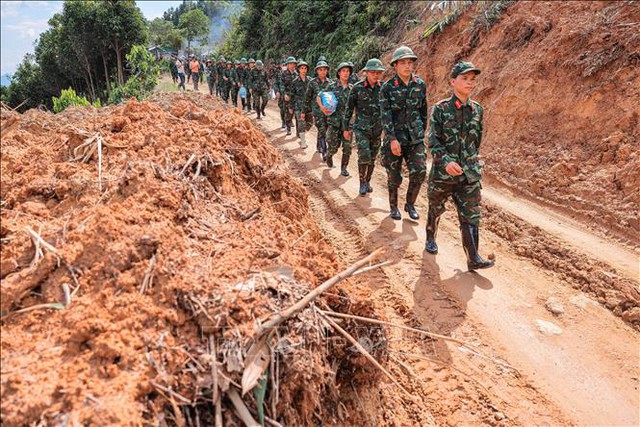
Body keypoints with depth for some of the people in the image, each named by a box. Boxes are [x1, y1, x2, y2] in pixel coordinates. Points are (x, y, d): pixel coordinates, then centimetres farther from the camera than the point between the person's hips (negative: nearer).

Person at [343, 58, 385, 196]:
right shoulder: (357, 88, -8)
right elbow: (349, 108, -2)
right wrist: (346, 128, -1)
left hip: (377, 129, 3)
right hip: (361, 128, -3)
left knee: (372, 158, 10)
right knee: (364, 156, -14)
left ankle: (368, 181, 28)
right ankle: (362, 182, 4)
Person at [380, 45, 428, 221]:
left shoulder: (420, 85, 3)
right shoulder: (387, 87, -8)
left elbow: (423, 110, 14)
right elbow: (385, 115, -14)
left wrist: (422, 132, 17)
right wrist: (392, 139, -21)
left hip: (415, 137, 3)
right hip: (394, 137, -3)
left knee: (419, 171, -8)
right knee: (394, 176, 6)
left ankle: (410, 204, 13)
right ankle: (393, 207, 27)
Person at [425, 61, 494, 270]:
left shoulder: (477, 109, 5)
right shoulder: (440, 109, -7)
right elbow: (433, 141, -13)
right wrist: (446, 161, -27)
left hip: (469, 174, 3)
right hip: (442, 172, -2)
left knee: (471, 216, -3)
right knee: (435, 209, 17)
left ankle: (473, 258, -1)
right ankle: (431, 239, 42)